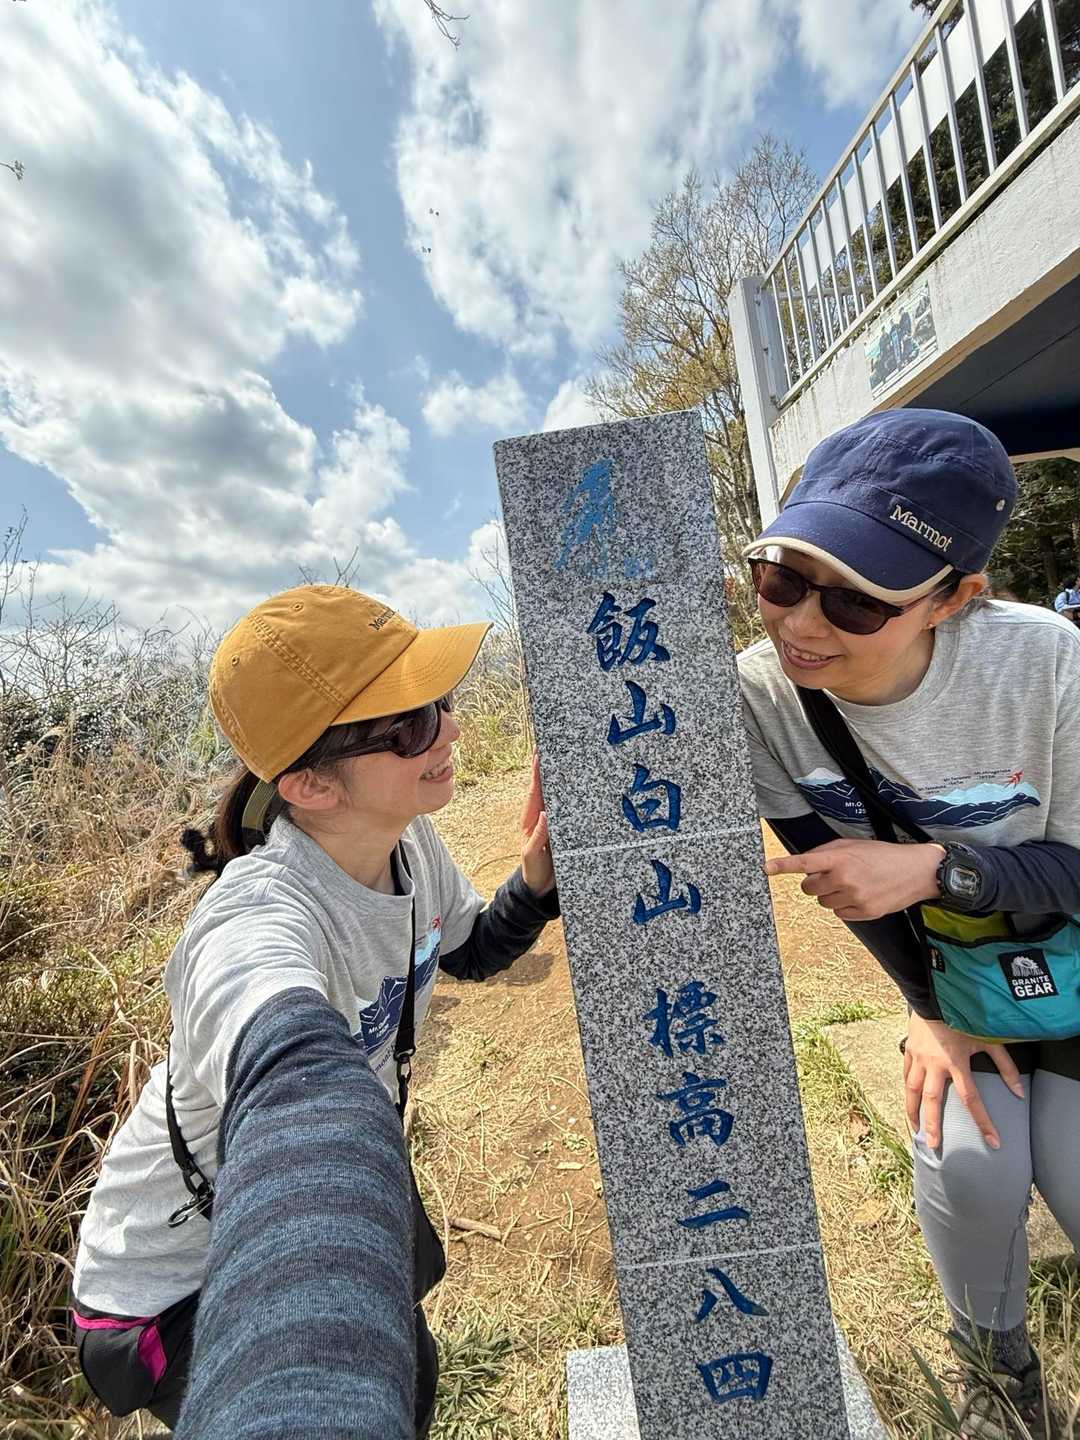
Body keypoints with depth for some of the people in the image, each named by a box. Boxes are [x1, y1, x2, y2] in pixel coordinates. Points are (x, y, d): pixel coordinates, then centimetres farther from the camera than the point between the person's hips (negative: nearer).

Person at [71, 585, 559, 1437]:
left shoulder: (407, 839, -17)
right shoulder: (257, 927, -41)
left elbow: (467, 952, -1)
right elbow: (309, 1105, -61)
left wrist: (535, 883, -20)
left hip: (347, 1209, 7)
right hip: (182, 1287, -6)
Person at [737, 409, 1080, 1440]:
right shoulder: (760, 692, -27)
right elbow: (831, 864, -14)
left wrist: (934, 868, -37)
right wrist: (929, 1009, -11)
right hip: (952, 973, 1)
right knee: (969, 1165, -11)